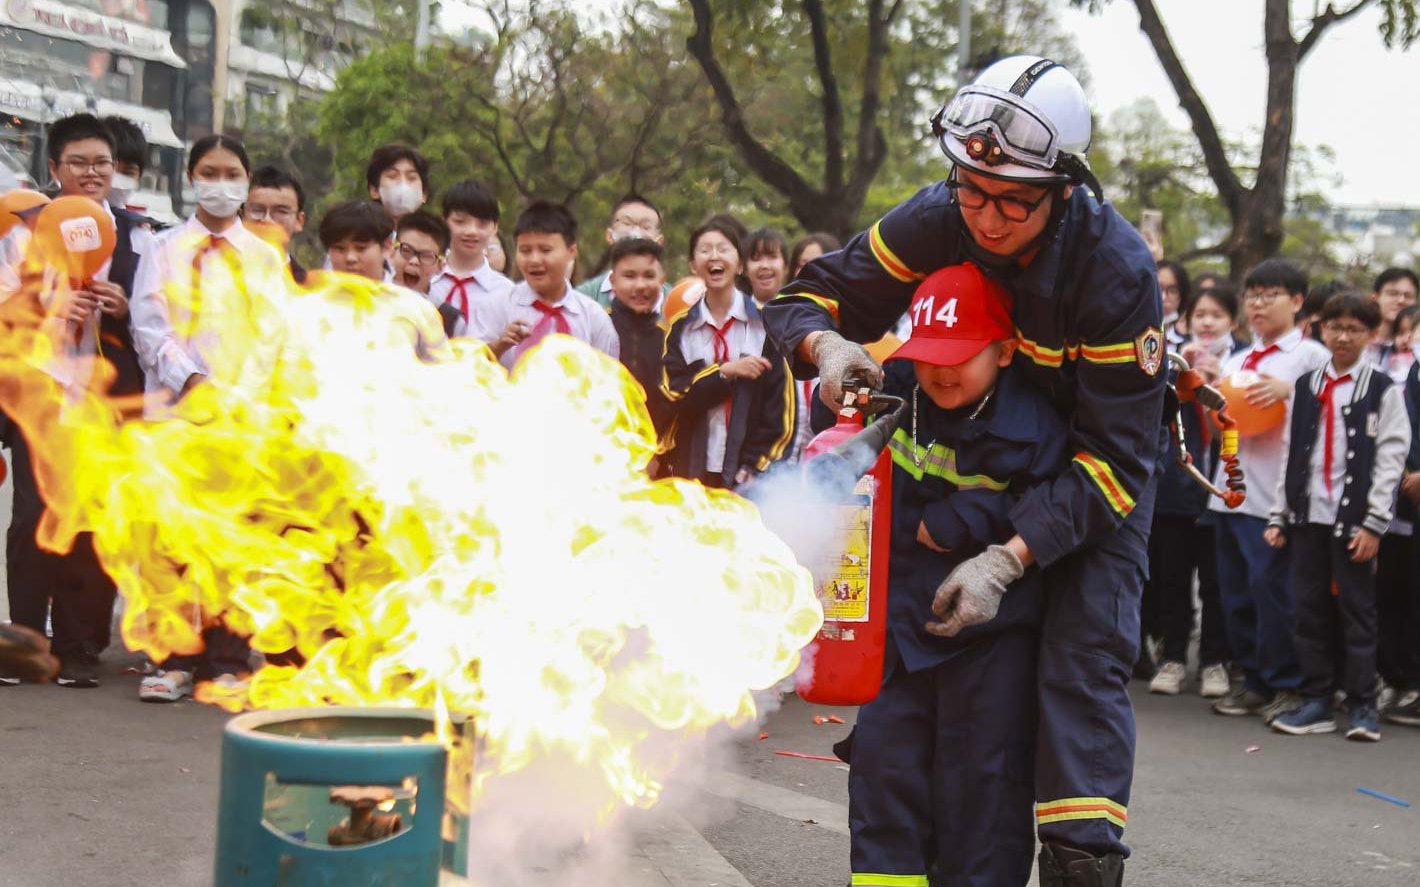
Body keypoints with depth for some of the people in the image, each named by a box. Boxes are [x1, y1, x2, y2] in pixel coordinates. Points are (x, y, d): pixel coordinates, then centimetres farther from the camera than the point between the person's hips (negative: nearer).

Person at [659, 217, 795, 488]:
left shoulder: (765, 324, 1)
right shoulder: (680, 328, 9)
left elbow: (781, 403, -2)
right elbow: (673, 394, -1)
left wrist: (756, 465, -9)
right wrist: (726, 373, -14)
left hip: (748, 473, -2)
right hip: (692, 470, 2)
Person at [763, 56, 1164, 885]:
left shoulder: (1118, 271, -32)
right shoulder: (937, 221, -21)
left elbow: (1115, 455, -29)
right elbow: (807, 298, -10)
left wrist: (1008, 559, -38)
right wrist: (827, 344, -36)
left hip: (1099, 460, -4)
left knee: (1086, 656, -14)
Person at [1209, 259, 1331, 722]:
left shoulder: (1311, 356, -1)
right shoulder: (1235, 361, 18)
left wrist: (1288, 393, -20)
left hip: (1277, 492, -6)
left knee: (1271, 584, -7)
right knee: (1236, 588, 8)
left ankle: (1286, 684, 4)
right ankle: (1252, 680, 18)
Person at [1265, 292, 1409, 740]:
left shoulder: (1382, 390, 1)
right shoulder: (1305, 387, 13)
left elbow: (1391, 457, -4)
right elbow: (1290, 454, 14)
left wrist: (1374, 523, -11)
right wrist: (1279, 515, 9)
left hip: (1353, 517, -4)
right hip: (1307, 513, 4)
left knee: (1357, 610, -1)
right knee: (1310, 609, 6)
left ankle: (1362, 704, 6)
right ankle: (1315, 701, 13)